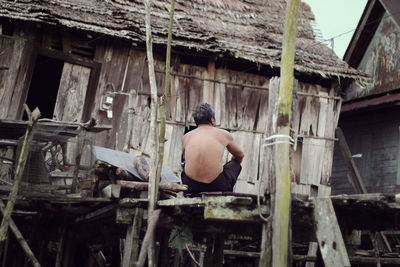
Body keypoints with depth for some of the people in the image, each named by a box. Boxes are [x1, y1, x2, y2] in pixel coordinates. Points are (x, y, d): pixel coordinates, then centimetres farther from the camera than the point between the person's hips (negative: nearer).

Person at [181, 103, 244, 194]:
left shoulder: (186, 137, 13)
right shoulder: (224, 134, 9)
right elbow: (240, 156, 28)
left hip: (191, 187, 2)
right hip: (217, 186, -2)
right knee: (236, 163, 27)